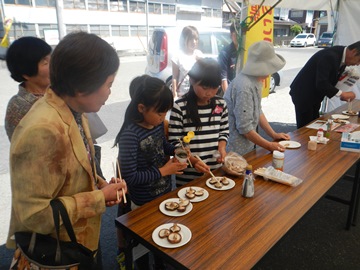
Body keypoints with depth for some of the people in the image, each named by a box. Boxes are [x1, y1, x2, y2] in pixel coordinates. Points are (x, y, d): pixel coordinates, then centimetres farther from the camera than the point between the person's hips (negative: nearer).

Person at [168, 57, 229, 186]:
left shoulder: (221, 104, -1)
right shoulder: (180, 107, -14)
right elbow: (174, 143, -12)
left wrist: (221, 148, -7)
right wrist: (192, 160, -25)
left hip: (215, 171, 4)